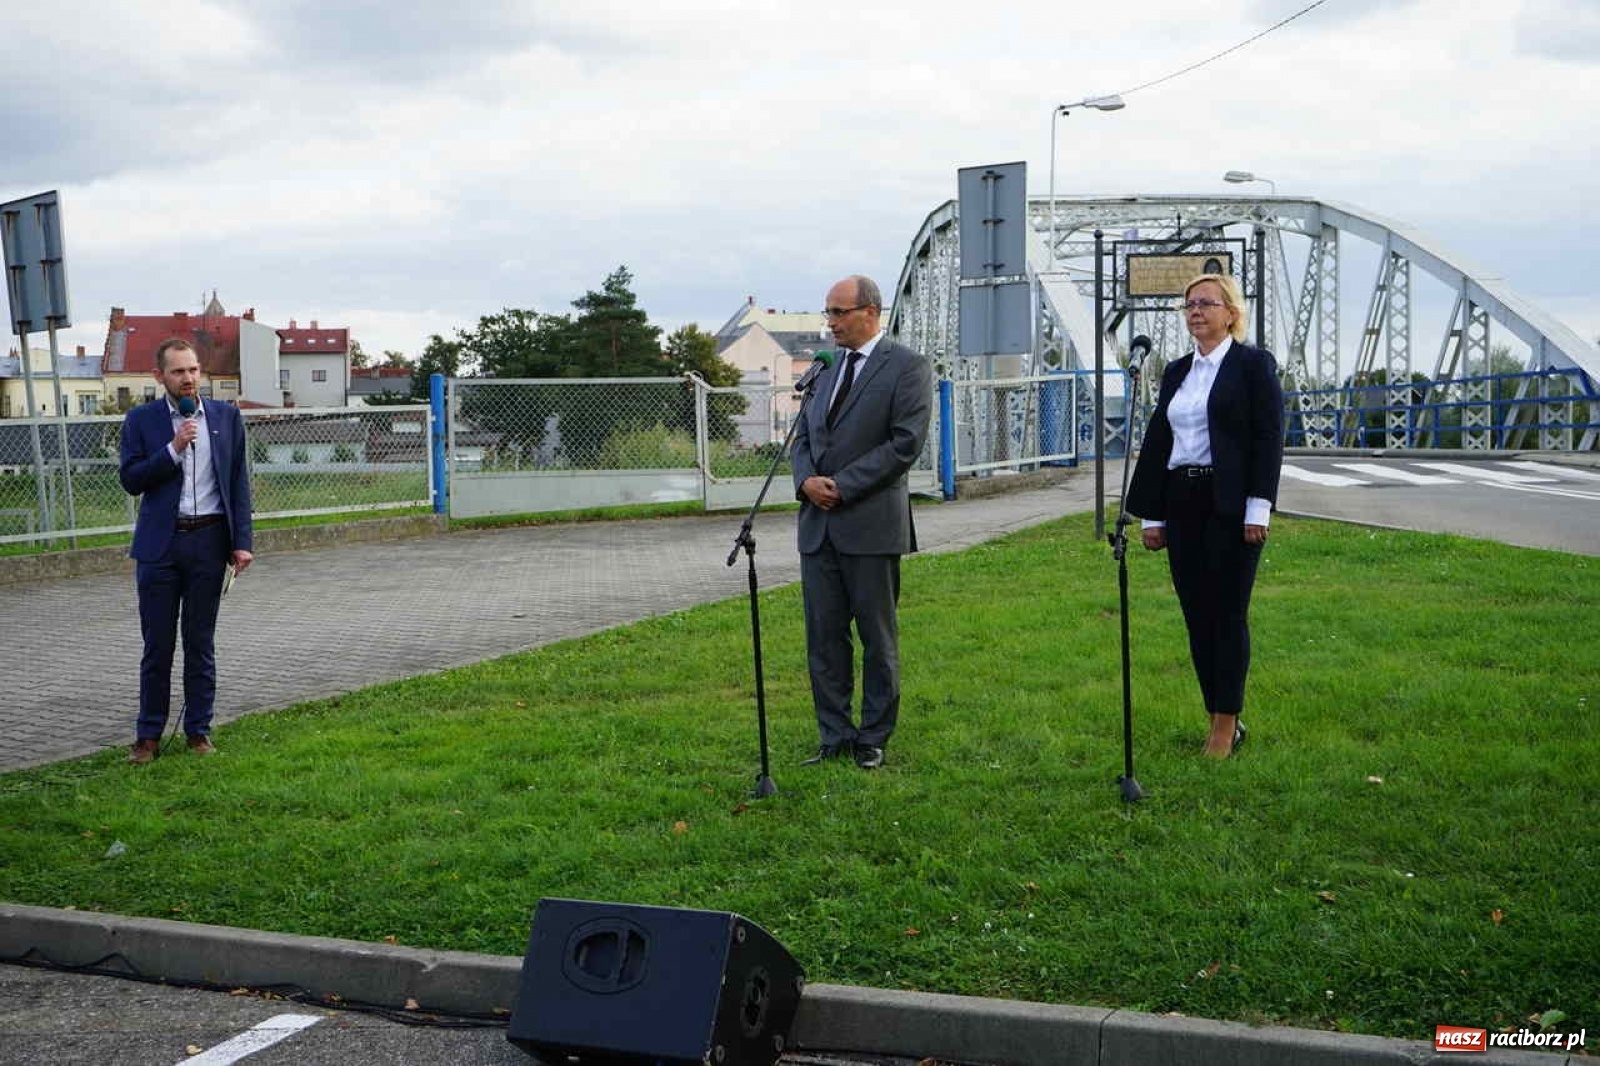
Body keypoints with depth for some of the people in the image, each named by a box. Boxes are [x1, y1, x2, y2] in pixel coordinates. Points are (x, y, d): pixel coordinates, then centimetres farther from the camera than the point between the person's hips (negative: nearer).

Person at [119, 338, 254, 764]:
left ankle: (198, 730, 16)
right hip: (160, 542, -1)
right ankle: (148, 735, 13)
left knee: (200, 642, 7)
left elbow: (239, 483, 5)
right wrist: (174, 449, -15)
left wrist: (241, 542, -1)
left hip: (208, 541, 1)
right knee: (157, 644, 4)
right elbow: (131, 480, -4)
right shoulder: (141, 420, 3)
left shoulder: (226, 417, 6)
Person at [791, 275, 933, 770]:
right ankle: (835, 737, 17)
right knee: (823, 636, 8)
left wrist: (842, 486, -15)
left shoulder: (907, 367, -5)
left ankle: (873, 738, 16)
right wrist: (806, 480, -4)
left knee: (878, 637, 5)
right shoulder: (826, 368, 16)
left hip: (871, 524, -6)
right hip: (818, 523, 6)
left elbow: (906, 442, -13)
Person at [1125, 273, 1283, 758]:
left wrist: (1258, 510, -15)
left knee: (1228, 614, -2)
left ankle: (1226, 722, 6)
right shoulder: (1176, 372, 15)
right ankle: (1220, 718, 16)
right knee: (1197, 615, 7)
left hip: (1229, 507, -6)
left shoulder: (1253, 363, -2)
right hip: (1182, 506, 6)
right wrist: (1151, 515, 10)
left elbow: (1269, 438, -8)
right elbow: (1157, 441, 15)